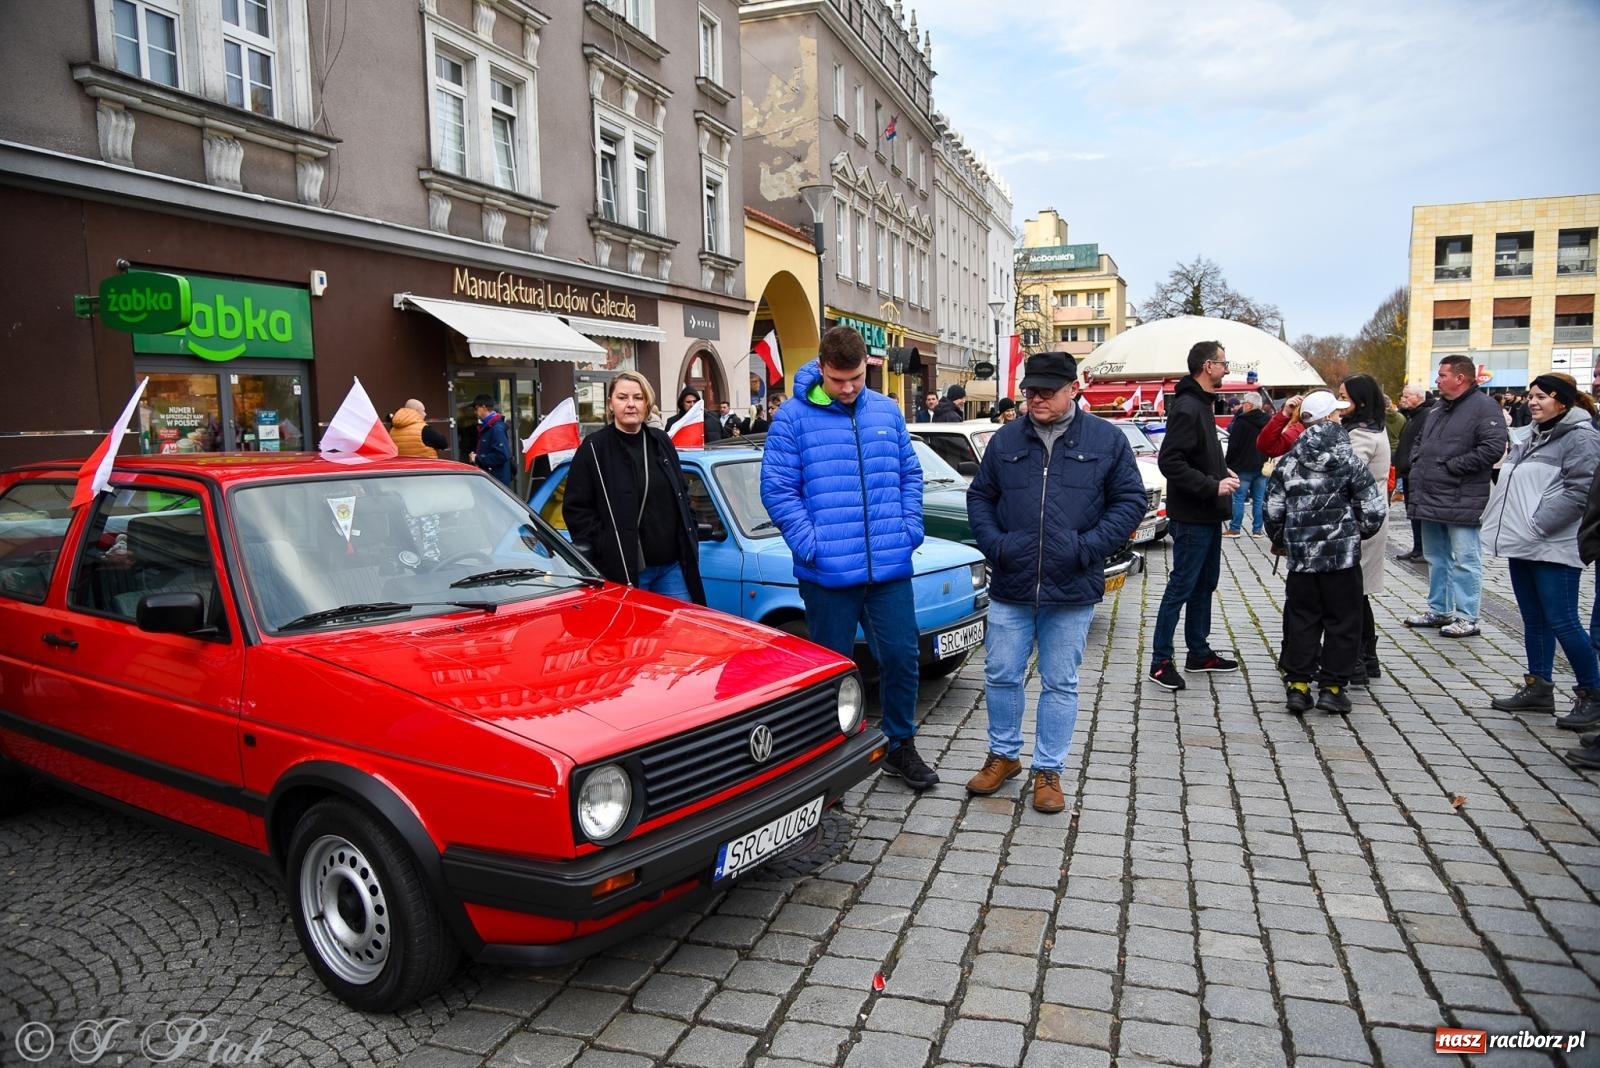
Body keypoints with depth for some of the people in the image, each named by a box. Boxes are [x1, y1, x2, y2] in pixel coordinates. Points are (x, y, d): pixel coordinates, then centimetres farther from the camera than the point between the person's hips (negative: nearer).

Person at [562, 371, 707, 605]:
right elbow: (575, 508, -7)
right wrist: (606, 549, -14)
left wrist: (690, 540, 11)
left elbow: (681, 494, 20)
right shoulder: (594, 449, -4)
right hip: (625, 571, -5)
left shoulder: (661, 442, 12)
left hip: (673, 566, 5)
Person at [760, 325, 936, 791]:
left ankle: (901, 747, 31)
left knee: (902, 656, 10)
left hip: (890, 567, 4)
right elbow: (777, 488, -7)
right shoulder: (793, 417, -5)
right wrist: (809, 543, -14)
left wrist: (910, 529, 2)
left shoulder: (887, 411, 9)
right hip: (827, 573, -3)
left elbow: (910, 475, 14)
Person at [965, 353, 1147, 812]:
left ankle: (1049, 770, 24)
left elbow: (1130, 501, 0)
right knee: (1001, 675, 10)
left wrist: (1089, 547, -11)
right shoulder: (1005, 440, 6)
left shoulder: (1107, 439, 1)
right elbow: (979, 496, 12)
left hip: (1071, 590, -2)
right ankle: (1004, 755, 31)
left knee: (1060, 683, 9)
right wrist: (993, 543, -5)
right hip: (1010, 587, 2)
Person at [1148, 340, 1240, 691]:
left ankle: (1199, 653, 28)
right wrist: (1213, 486, -24)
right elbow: (1170, 462, -26)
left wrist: (1222, 472, 7)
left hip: (1209, 515, 10)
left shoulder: (1203, 405, 14)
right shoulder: (1187, 408, -19)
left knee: (1205, 584, 17)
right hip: (1192, 517, -10)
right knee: (1182, 586, -5)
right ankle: (1160, 661, 3)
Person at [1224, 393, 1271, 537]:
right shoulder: (1268, 421, 10)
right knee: (1259, 500, 8)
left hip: (1243, 467, -6)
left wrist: (1227, 463, -3)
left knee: (1238, 498, 0)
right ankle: (1257, 529, 10)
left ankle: (1235, 528, 1)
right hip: (1262, 467, 6)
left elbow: (1233, 446, -12)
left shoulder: (1241, 422, -13)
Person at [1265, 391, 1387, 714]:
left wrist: (1283, 541, 18)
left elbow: (1273, 512, 1)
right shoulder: (1349, 461, -7)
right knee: (1342, 620, 9)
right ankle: (1332, 687, 12)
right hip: (1343, 555, -2)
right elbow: (1374, 509, -7)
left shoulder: (1287, 463, 0)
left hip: (1300, 557, 3)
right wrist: (1358, 534, 12)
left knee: (1301, 620, 10)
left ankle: (1298, 685, 11)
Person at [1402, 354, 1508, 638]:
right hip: (1430, 498, 9)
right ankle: (1439, 610, 27)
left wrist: (1452, 466, -18)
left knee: (1464, 560, -3)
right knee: (1436, 558, 16)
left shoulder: (1484, 407, -10)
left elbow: (1493, 448, -20)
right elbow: (1420, 441, 29)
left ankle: (1467, 618, 4)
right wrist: (1417, 462, 9)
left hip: (1461, 502, -9)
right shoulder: (1441, 409, 18)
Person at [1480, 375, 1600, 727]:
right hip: (1522, 546, 9)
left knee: (1562, 622, -6)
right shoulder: (1534, 436, 17)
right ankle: (1538, 688, 23)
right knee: (1534, 621, 14)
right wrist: (1508, 526, 12)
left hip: (1553, 549, -9)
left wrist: (1537, 524, -19)